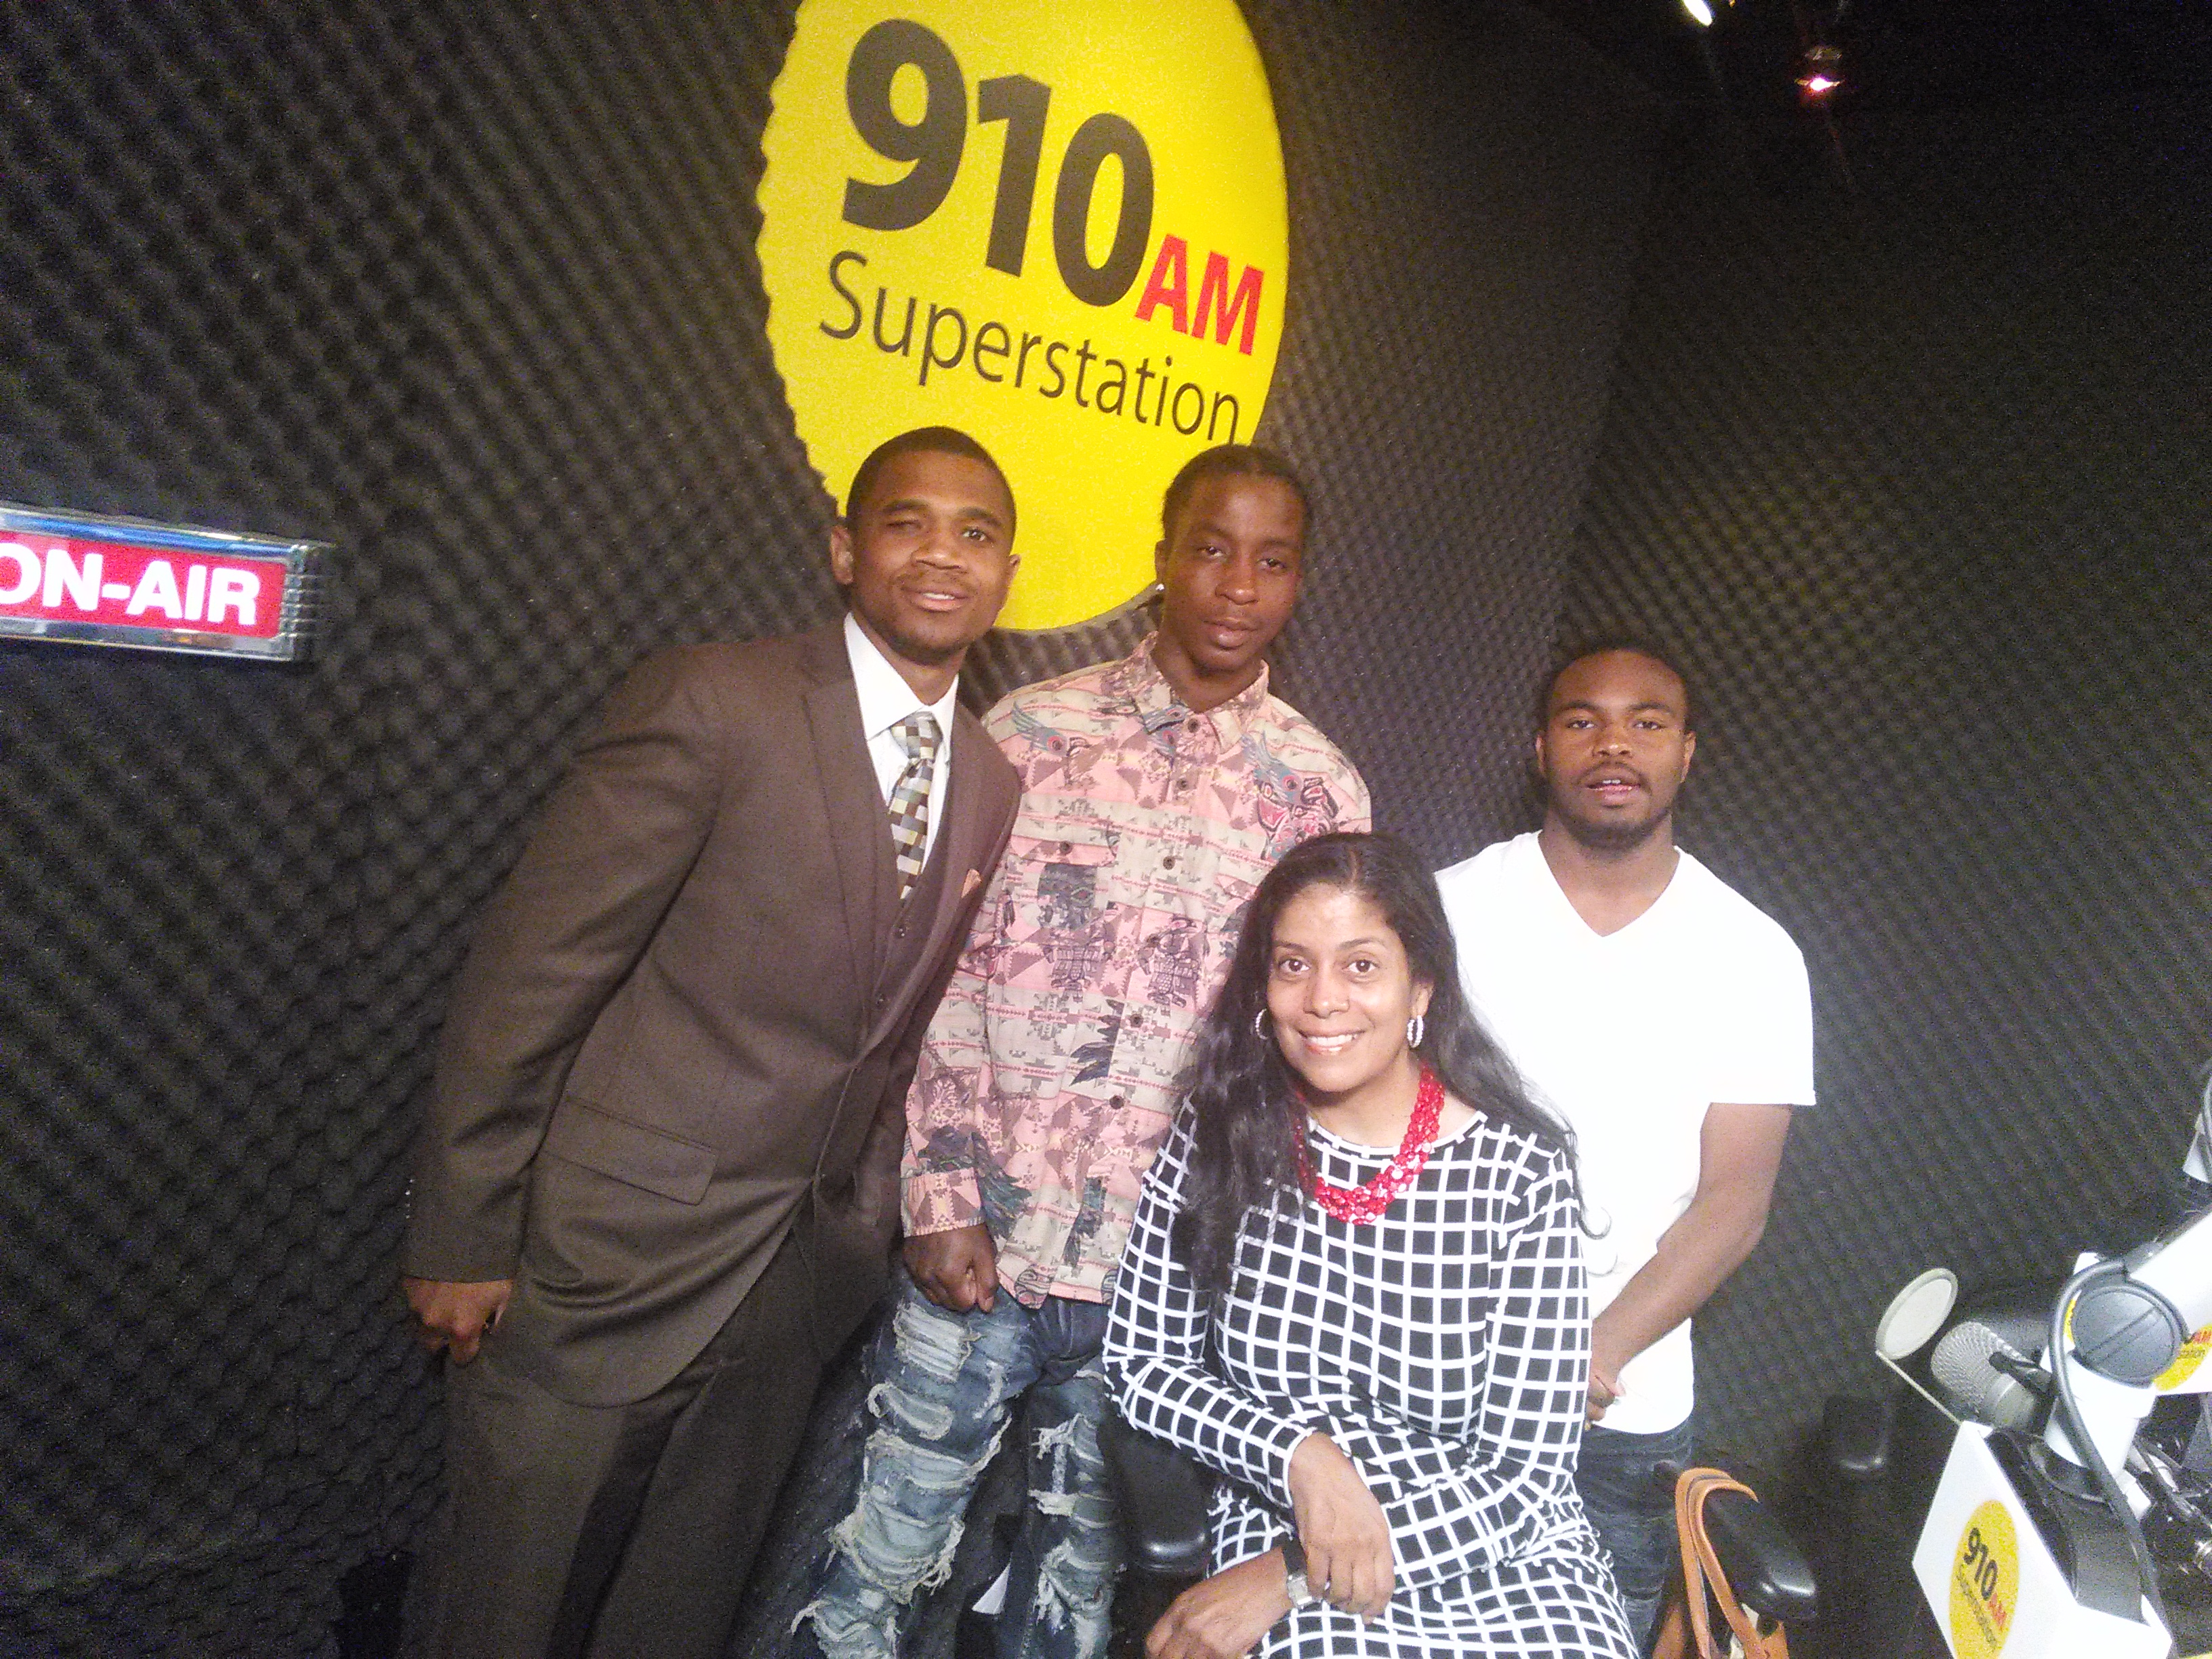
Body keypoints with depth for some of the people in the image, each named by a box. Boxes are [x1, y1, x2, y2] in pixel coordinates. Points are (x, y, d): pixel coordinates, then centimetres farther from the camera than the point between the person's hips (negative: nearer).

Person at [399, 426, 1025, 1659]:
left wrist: (894, 1217, 9)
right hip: (611, 1259, -5)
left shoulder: (996, 786, 5)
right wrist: (462, 1237, -11)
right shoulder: (712, 702, -13)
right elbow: (532, 974, -12)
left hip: (807, 1283, 5)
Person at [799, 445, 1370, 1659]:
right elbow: (943, 976, -2)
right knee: (879, 1556, 11)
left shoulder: (1321, 790, 2)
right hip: (980, 1246, -1)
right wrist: (944, 1198, -7)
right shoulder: (1031, 730, -1)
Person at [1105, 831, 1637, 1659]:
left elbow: (1525, 1472, -8)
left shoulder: (1519, 1170, -7)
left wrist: (1291, 1580, -13)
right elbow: (1141, 1361, 3)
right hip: (1274, 1521, -1)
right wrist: (1303, 1456, -12)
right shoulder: (1220, 1136, -1)